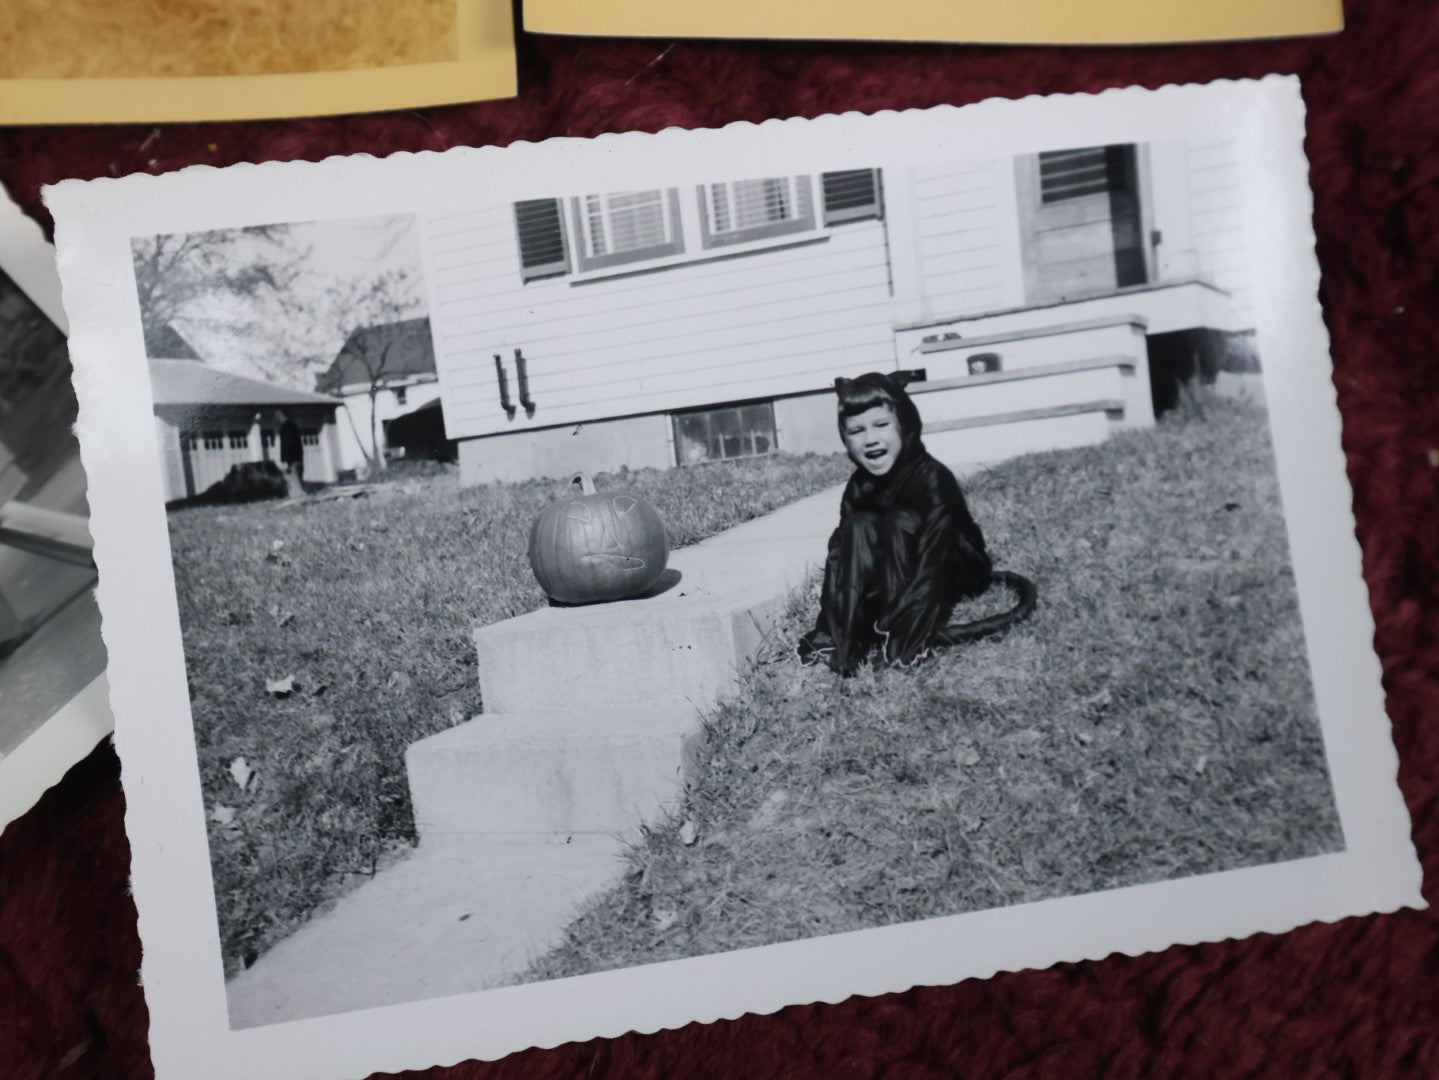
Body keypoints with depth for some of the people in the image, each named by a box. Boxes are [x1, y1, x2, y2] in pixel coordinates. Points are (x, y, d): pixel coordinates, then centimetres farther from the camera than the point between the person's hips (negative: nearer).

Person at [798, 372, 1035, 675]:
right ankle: (836, 636, -22)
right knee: (859, 525, -19)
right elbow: (839, 556, -11)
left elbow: (931, 563, -31)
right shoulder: (859, 488, -6)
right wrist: (829, 625, -22)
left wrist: (896, 628, -38)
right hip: (896, 582, 5)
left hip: (956, 575, -5)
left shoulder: (932, 479, -24)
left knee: (899, 524, -27)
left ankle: (901, 639, -28)